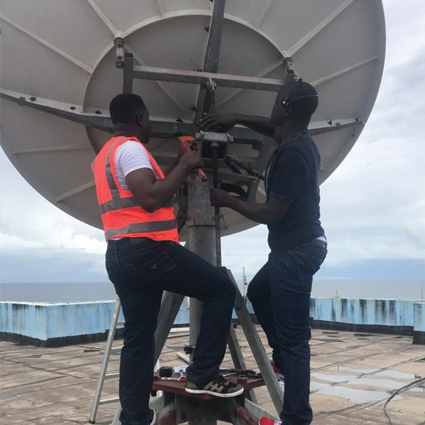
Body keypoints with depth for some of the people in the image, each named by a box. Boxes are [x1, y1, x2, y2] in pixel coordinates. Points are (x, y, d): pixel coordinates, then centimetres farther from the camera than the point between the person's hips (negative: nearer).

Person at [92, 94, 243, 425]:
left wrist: (178, 170, 26)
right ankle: (203, 375, 3)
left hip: (120, 255, 10)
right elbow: (150, 198, -23)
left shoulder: (105, 154, 22)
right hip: (148, 249, -10)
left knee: (138, 337, 12)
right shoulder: (131, 148, -9)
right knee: (222, 289, 0)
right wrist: (184, 167, -10)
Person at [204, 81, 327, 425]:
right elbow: (272, 128, 31)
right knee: (258, 293, 30)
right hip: (295, 247, 10)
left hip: (297, 251, -10)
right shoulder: (299, 141, 7)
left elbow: (272, 214, -21)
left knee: (294, 337, -3)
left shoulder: (292, 154, -23)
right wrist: (237, 119, 20)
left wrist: (228, 201, -8)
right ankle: (283, 359, 39)